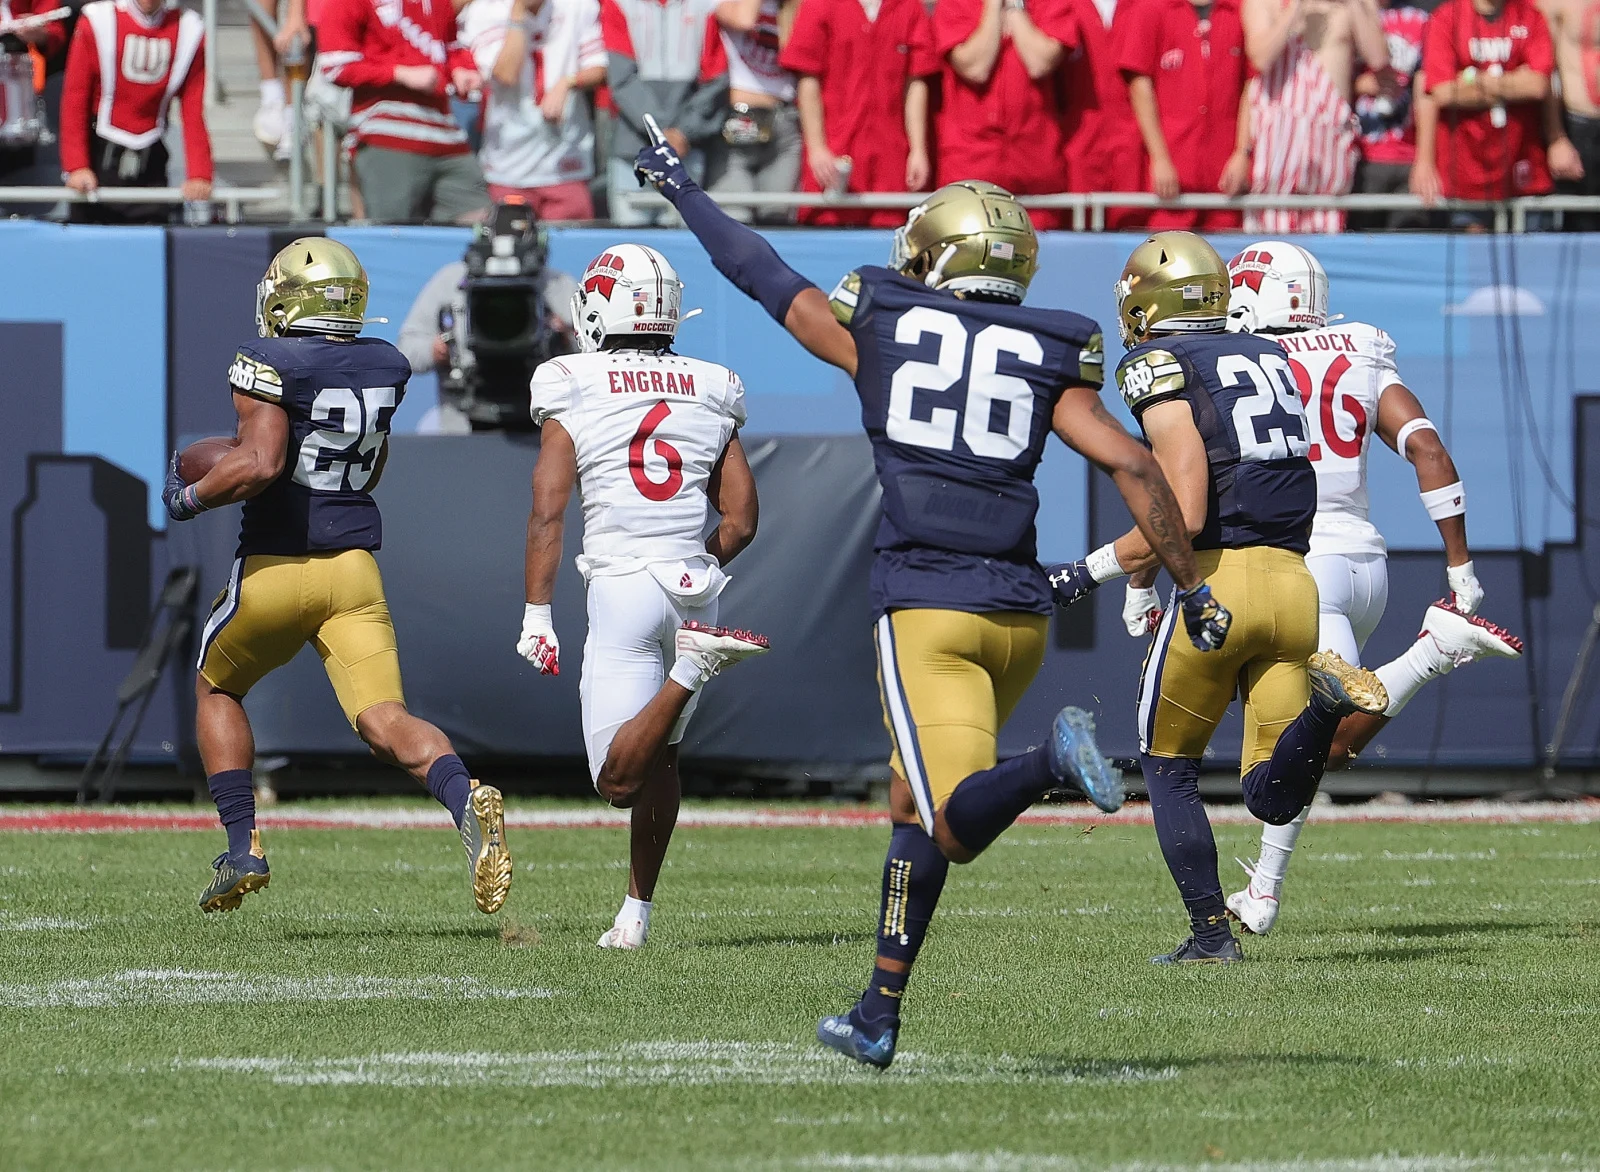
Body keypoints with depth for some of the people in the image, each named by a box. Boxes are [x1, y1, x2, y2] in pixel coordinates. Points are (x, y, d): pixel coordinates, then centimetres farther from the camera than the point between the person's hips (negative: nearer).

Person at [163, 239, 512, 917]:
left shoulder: (269, 365, -11)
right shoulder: (384, 367, 8)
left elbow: (259, 465, -23)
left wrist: (191, 497, -6)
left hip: (276, 568, -4)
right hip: (354, 569, 4)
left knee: (216, 689, 22)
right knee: (383, 719, -5)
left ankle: (243, 846, 14)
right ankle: (466, 802, -34)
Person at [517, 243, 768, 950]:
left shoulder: (572, 392, -1)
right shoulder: (712, 393, 8)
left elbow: (548, 512, -7)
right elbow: (741, 521, 7)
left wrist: (537, 615, -5)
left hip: (620, 587, -4)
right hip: (695, 586, 4)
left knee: (620, 781, -10)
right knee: (659, 761, 19)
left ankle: (695, 664, -30)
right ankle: (636, 913, 18)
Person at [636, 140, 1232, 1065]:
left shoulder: (879, 328, 6)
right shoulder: (1047, 358, 9)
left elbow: (759, 272, 19)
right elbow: (1135, 468, 0)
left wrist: (683, 190, 35)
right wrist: (1193, 586, 6)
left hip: (927, 608, -4)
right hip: (1020, 608, 4)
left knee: (958, 826, -12)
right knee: (915, 807, 19)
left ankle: (1050, 763, -42)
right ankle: (881, 1014, 21)